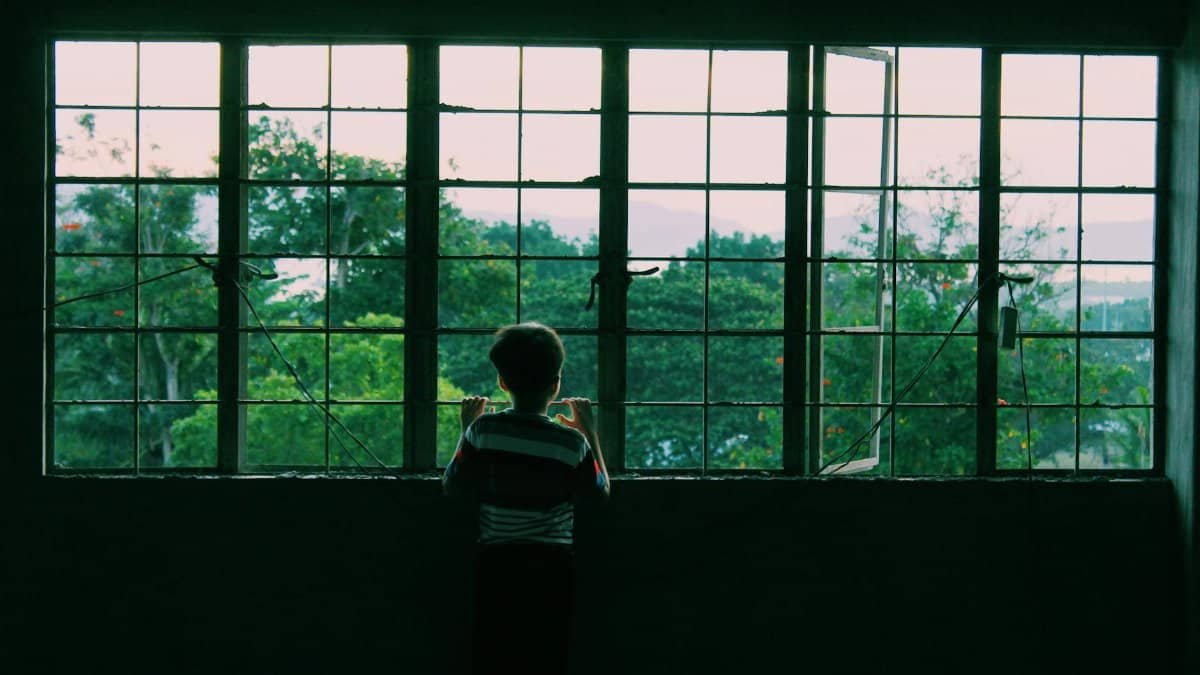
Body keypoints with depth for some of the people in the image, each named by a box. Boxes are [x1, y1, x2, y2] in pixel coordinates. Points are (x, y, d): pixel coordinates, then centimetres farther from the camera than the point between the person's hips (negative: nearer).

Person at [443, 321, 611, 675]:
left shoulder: (483, 430, -8)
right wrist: (590, 432, 15)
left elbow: (452, 486, 3)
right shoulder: (571, 442, -7)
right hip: (552, 568, 0)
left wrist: (465, 429, 14)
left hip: (496, 566, 1)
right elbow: (600, 493, 8)